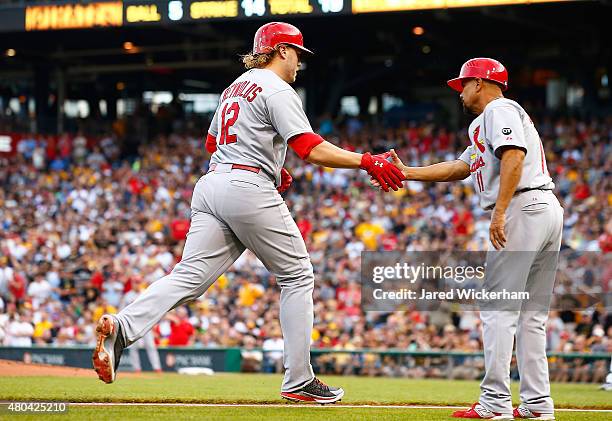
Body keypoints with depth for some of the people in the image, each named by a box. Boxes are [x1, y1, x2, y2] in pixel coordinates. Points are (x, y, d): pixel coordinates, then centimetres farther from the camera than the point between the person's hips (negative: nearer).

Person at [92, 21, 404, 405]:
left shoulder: (236, 87, 23)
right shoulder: (277, 90, -5)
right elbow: (311, 149, -16)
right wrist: (367, 162, -16)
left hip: (211, 185, 8)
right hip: (249, 190, -8)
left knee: (190, 276, -4)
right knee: (297, 276, 6)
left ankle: (122, 328, -29)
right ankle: (299, 382, 5)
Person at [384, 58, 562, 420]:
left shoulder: (499, 110, -1)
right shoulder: (482, 126, 30)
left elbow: (514, 158, -16)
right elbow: (459, 168, 29)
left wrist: (500, 212, -22)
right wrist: (406, 172, 25)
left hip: (523, 209, -10)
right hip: (549, 211, 10)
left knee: (497, 309, -10)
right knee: (532, 314, 10)